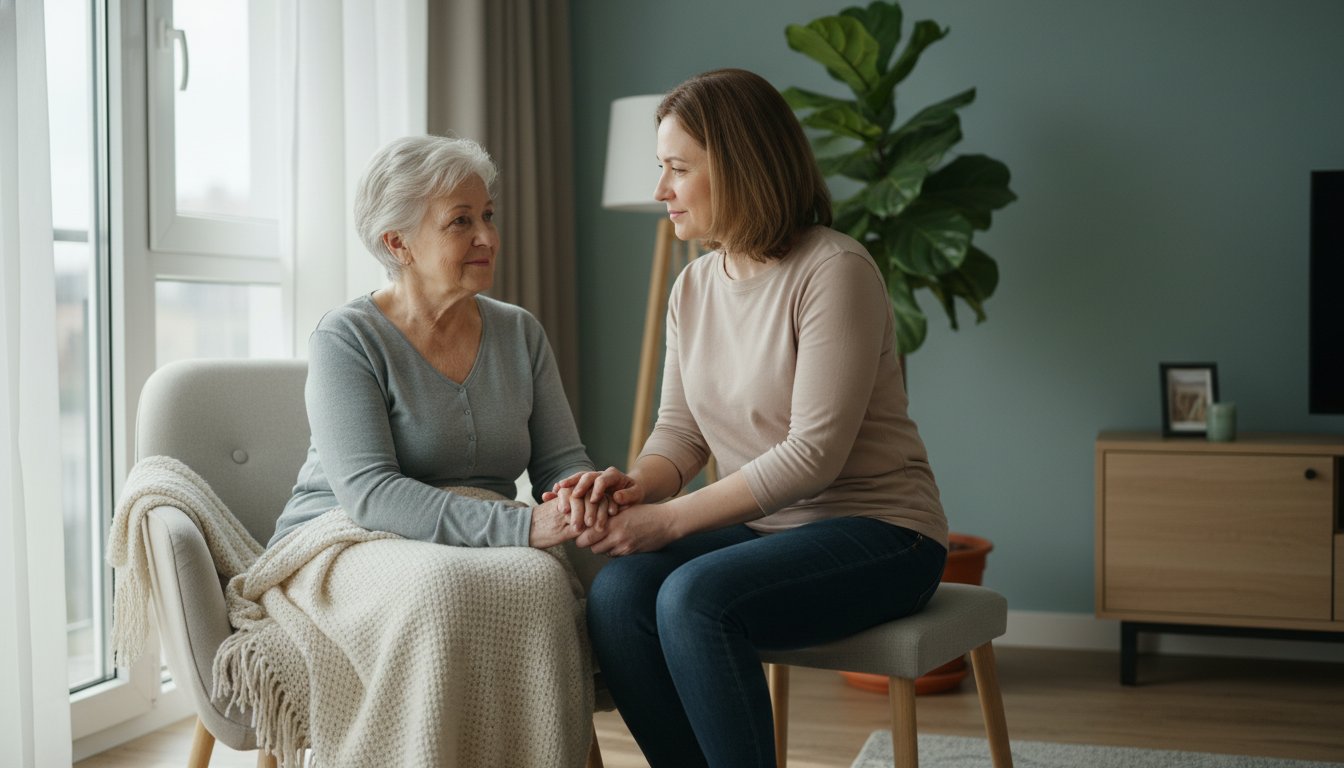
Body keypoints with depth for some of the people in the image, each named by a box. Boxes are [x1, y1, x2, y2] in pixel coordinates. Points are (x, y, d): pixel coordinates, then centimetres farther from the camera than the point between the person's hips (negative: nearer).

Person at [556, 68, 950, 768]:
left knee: (693, 598, -31)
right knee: (615, 593, -21)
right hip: (760, 527, 7)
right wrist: (638, 486, -13)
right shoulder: (694, 286, 9)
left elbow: (814, 454, -21)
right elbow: (680, 427, 10)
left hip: (875, 533, -6)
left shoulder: (834, 271, -16)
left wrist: (671, 518, -22)